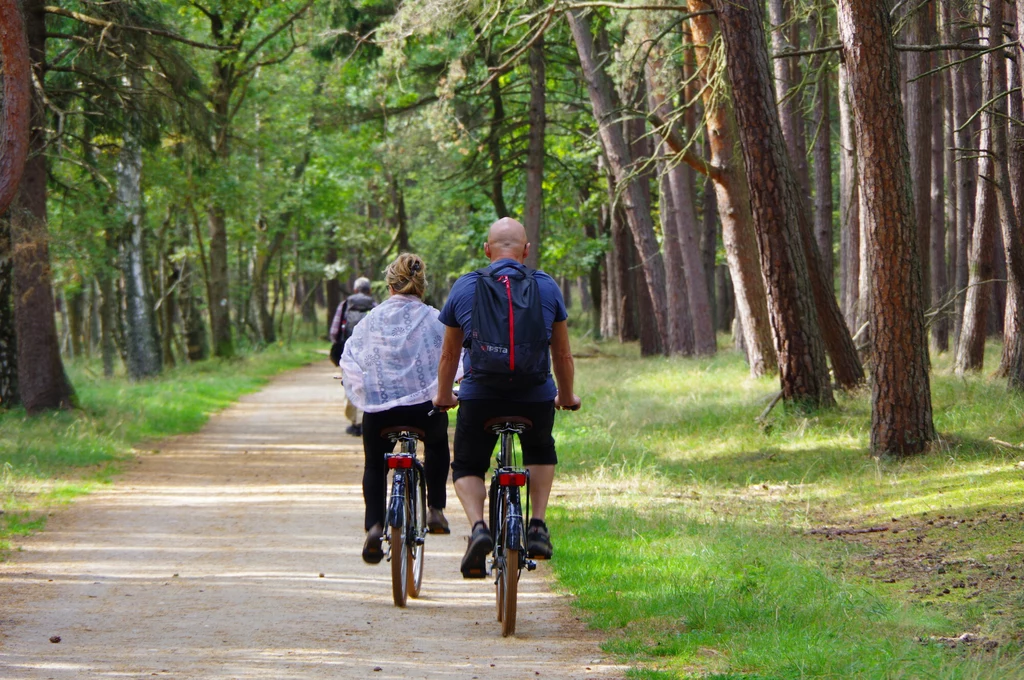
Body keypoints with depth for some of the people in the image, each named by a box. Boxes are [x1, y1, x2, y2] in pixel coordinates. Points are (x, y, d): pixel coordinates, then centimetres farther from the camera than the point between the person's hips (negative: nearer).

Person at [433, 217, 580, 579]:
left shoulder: (464, 287, 5)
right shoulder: (547, 287, 6)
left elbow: (449, 354, 15)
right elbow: (563, 353, 15)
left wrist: (443, 396, 31)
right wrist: (566, 396, 31)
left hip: (480, 396, -1)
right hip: (536, 397, 1)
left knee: (467, 466, 19)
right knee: (540, 452, 31)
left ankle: (477, 526, -8)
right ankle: (538, 526, 16)